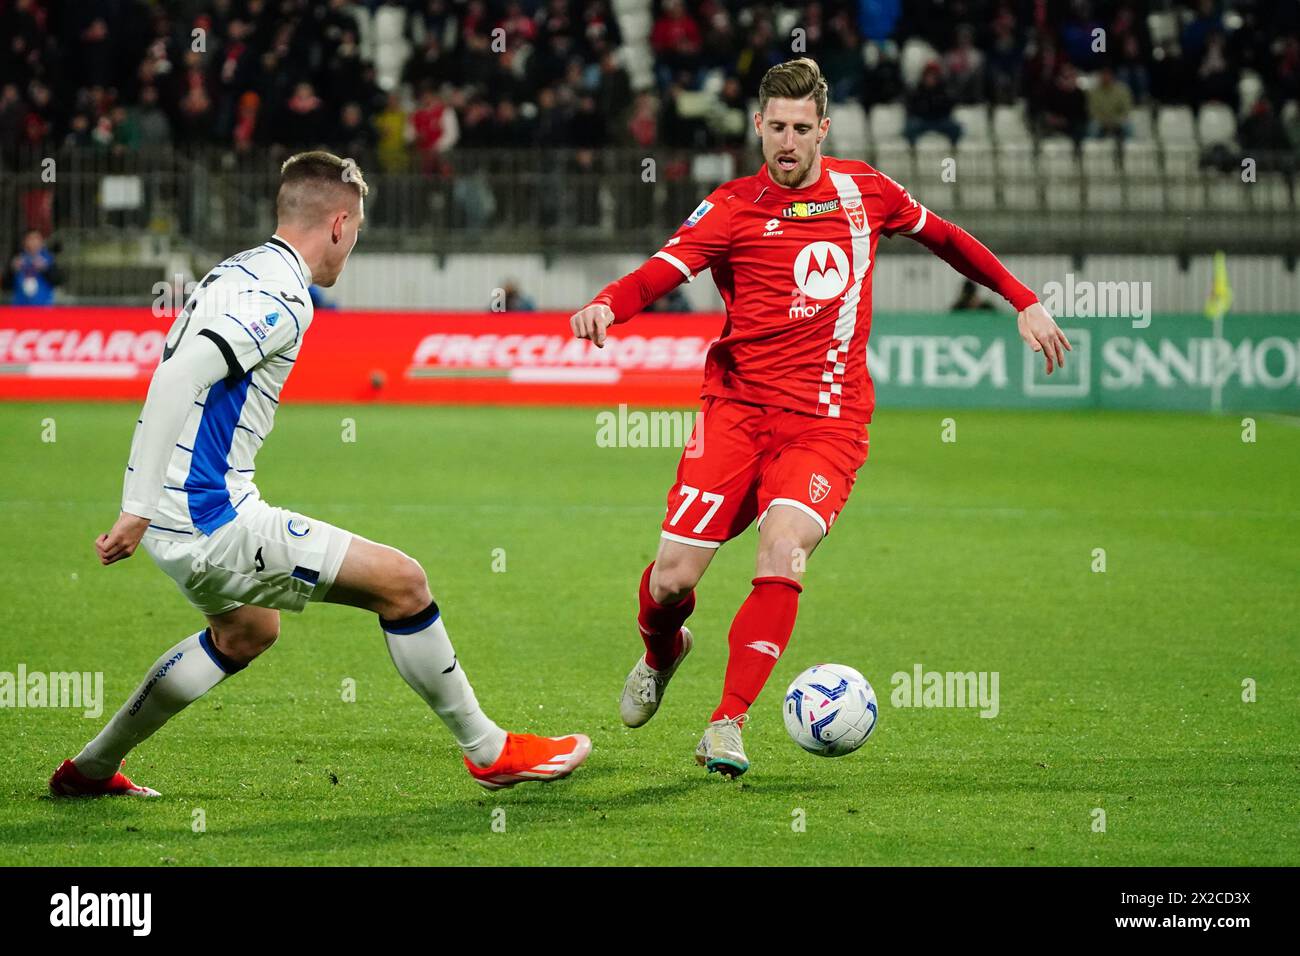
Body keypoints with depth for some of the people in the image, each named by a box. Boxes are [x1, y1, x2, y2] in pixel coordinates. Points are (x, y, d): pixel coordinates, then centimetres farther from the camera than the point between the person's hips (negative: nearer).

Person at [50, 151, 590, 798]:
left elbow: (175, 374, 21)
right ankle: (488, 751, 5)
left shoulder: (237, 272, 13)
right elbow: (177, 379, -28)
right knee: (402, 581, -6)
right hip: (213, 519, -10)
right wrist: (138, 510, -27)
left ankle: (92, 768, 37)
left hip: (179, 517, 10)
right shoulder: (281, 297, -17)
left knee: (247, 632, 34)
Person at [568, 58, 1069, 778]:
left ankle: (726, 725, -17)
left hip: (828, 418, 1)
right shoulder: (733, 208, 0)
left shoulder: (864, 191, 9)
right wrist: (605, 305, -35)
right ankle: (662, 652, 30)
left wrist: (1024, 303, 25)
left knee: (783, 550, -25)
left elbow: (943, 238, 26)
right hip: (739, 405, 0)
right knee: (672, 576, -8)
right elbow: (660, 272, -14)